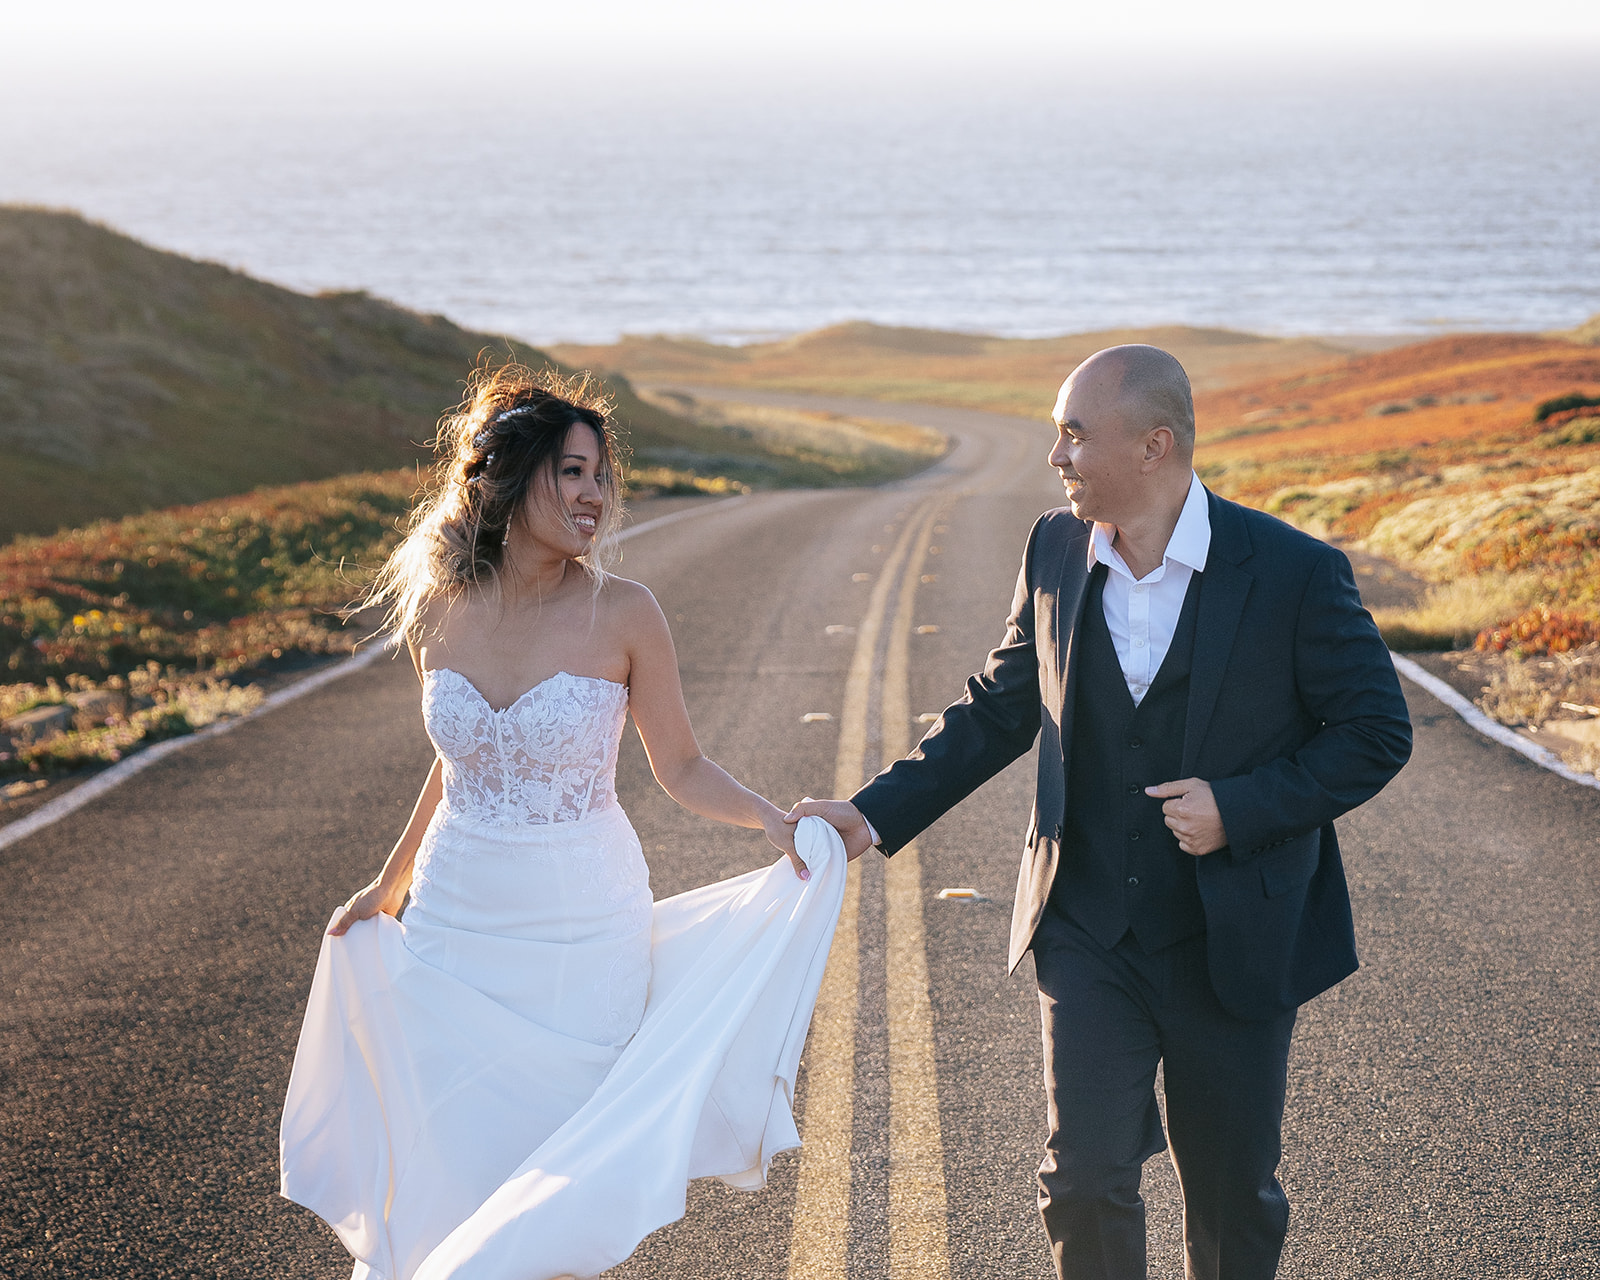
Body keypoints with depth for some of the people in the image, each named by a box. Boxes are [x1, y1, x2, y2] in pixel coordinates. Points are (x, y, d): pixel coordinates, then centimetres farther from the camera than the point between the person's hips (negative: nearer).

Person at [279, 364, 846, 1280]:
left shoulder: (623, 614, -10)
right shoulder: (437, 611, -1)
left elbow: (681, 767, -3)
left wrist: (774, 820, -21)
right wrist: (391, 885, 23)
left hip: (580, 938, -3)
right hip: (455, 928, 3)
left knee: (558, 1180, 3)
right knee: (446, 1177, 6)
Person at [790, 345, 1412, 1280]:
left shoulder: (1295, 572, -15)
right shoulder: (1057, 551, -2)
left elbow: (1376, 733, -8)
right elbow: (1000, 710, 9)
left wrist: (1239, 810, -20)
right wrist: (876, 813, 0)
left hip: (1231, 945, -2)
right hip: (1089, 936, 2)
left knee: (1234, 1193, 13)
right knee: (1086, 1180, -5)